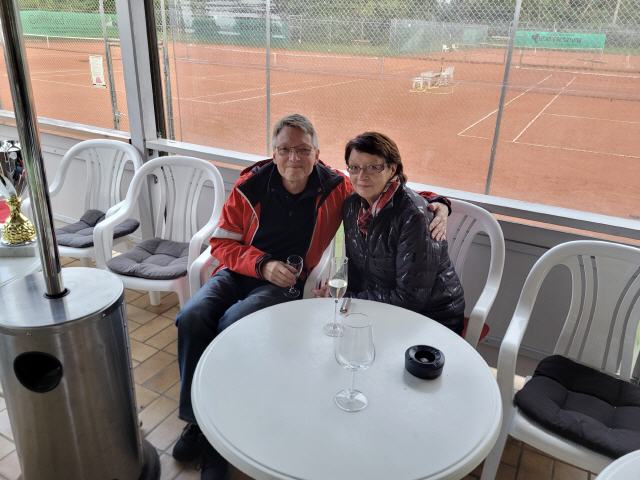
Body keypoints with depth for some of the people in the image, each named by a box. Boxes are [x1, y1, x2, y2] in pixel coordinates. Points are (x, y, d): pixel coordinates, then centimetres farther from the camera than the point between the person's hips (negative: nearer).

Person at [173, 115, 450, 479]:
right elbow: (222, 243, -2)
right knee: (191, 318, -21)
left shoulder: (335, 188, -8)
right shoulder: (251, 185, -7)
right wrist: (263, 264, -18)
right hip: (239, 271, 3)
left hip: (284, 284, -2)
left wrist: (437, 204, -16)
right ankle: (196, 419, 0)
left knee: (229, 327, -28)